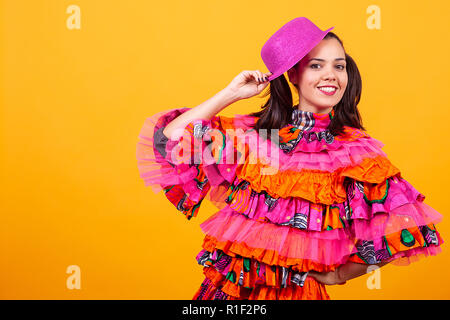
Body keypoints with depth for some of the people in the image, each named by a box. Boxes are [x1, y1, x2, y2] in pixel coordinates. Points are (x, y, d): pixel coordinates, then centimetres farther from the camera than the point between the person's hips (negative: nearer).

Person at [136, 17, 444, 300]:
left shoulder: (358, 150, -6)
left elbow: (400, 229, -5)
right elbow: (170, 138, -7)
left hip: (300, 291, -1)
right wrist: (231, 93, -9)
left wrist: (340, 274, 0)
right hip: (229, 287, 2)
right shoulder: (254, 131, -2)